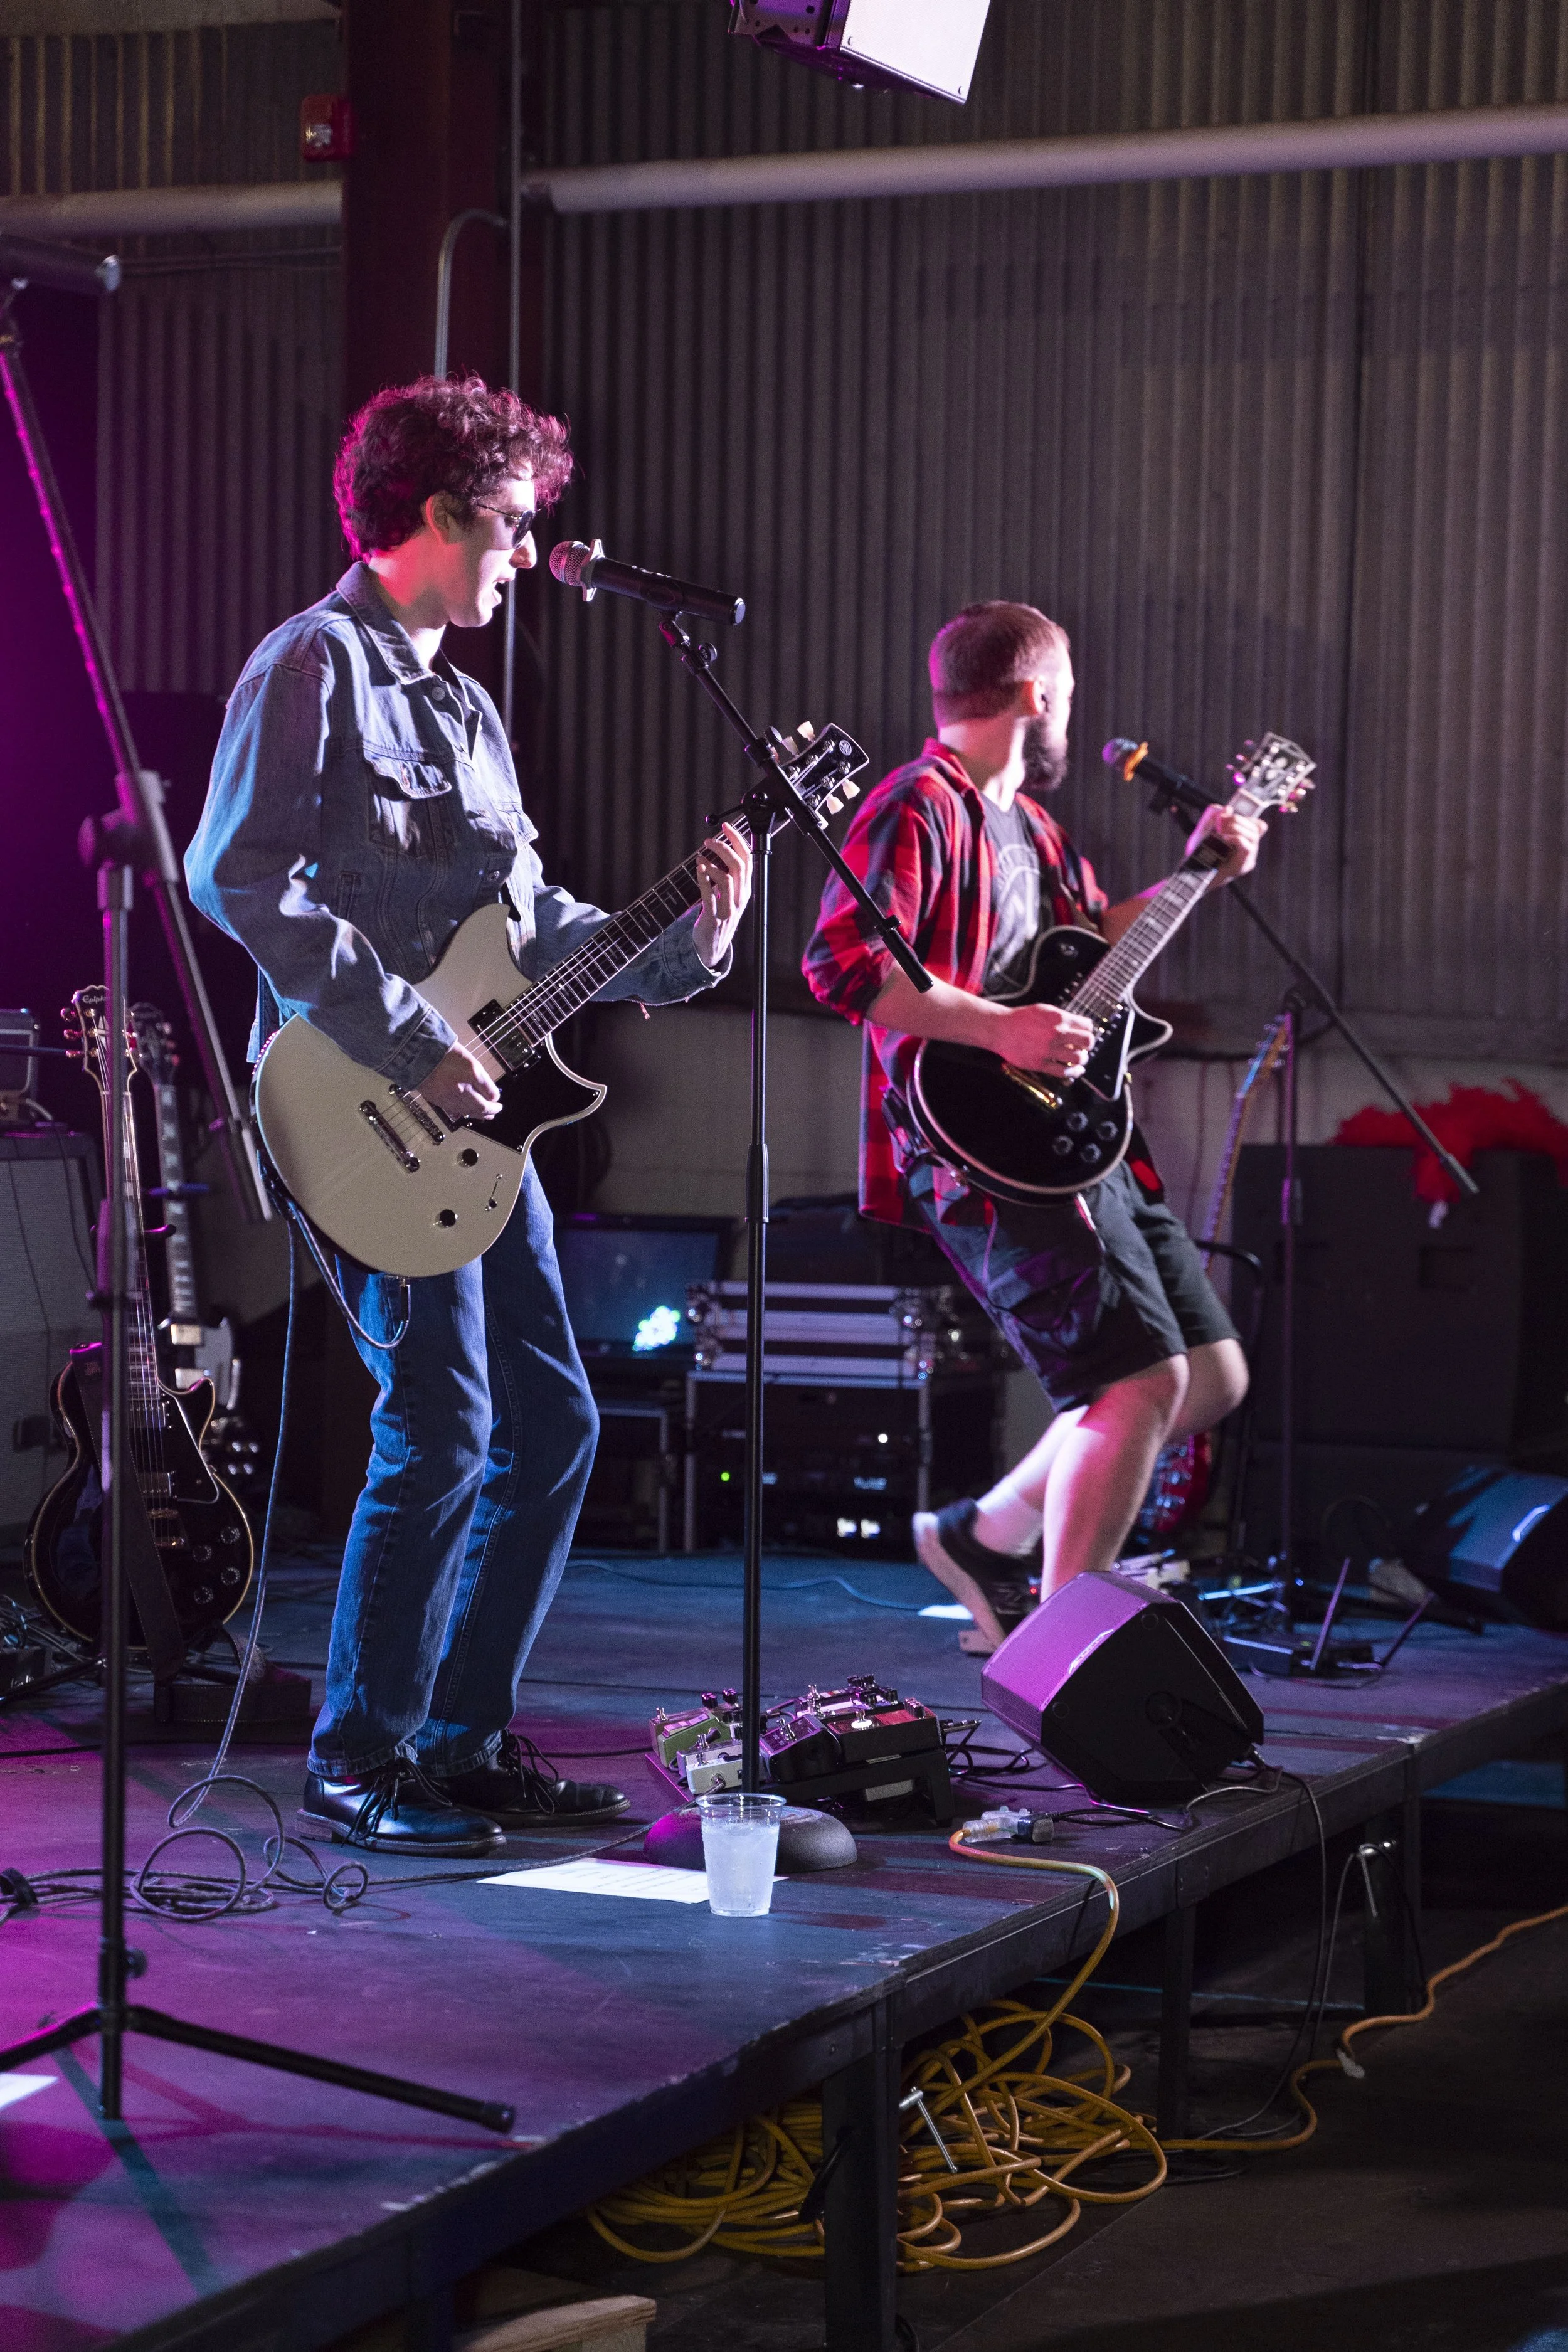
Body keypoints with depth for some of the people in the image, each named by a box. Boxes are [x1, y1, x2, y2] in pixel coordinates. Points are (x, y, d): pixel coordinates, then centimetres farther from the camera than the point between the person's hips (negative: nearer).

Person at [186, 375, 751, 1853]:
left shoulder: (461, 705, 22)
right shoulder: (318, 663, -7)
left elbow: (530, 924, 22)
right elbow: (237, 877, -19)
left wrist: (678, 951, 6)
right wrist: (405, 1042, -20)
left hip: (472, 1110, 10)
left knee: (551, 1422, 10)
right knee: (441, 1428, -12)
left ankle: (464, 1740, 19)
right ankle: (358, 1769, -1)